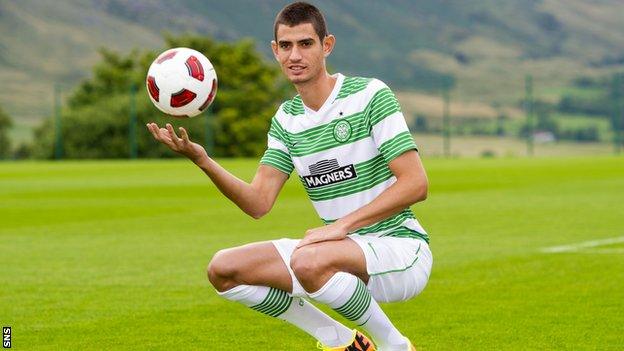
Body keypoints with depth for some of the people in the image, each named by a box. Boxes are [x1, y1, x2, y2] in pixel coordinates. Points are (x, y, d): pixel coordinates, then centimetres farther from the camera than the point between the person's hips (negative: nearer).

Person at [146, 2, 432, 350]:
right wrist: (202, 160, -15)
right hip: (347, 251, 7)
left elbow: (416, 184, -17)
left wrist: (343, 224, -23)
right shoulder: (286, 120, 8)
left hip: (401, 247, -7)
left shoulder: (370, 95, -11)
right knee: (223, 269, -5)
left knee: (309, 262, -37)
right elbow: (259, 203, 0)